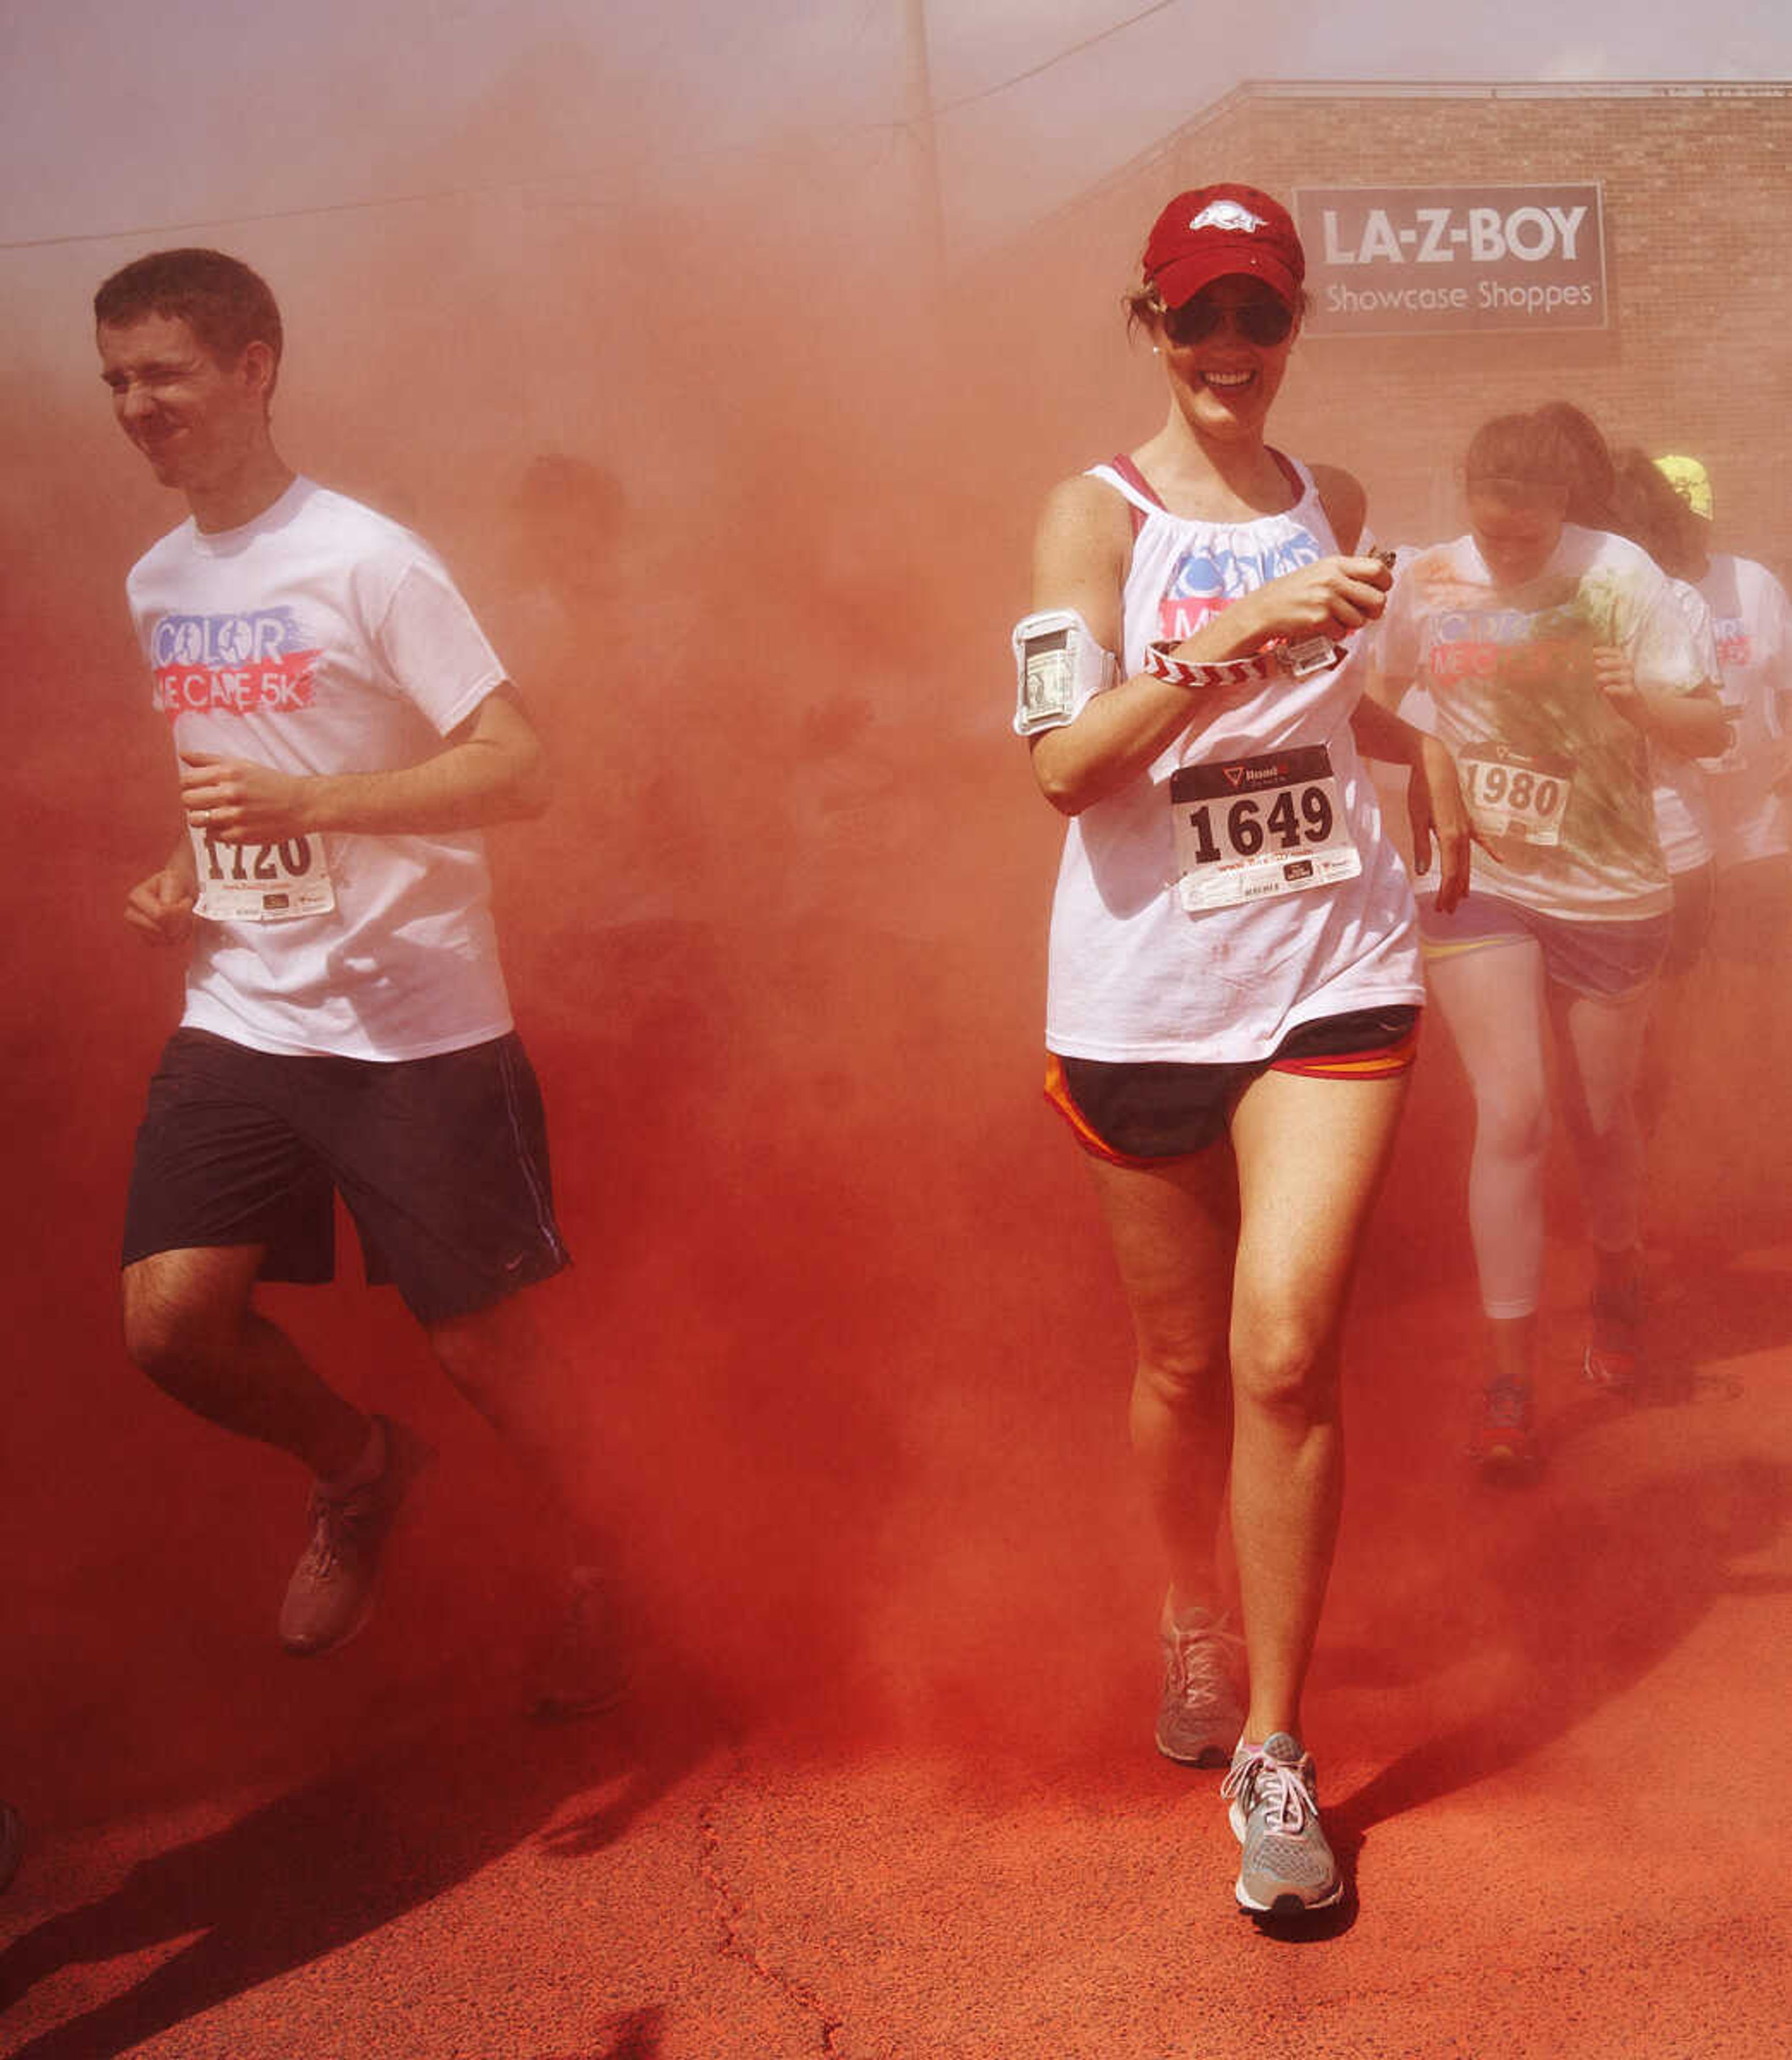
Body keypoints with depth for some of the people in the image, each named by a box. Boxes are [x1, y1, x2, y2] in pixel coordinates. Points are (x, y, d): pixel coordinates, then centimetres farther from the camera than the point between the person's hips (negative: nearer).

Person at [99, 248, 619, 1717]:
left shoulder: (366, 563, -11)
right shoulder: (159, 583, 11)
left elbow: (520, 771, -17)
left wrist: (307, 803, -26)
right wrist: (185, 878, 5)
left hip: (414, 1028, -6)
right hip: (238, 1020, 6)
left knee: (482, 1341, 2)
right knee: (170, 1322, -6)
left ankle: (601, 1570, 30)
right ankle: (361, 1469, 24)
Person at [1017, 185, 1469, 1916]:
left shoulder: (1332, 507, 11)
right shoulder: (1095, 513, -4)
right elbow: (1065, 762, -19)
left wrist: (1420, 745, 16)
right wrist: (1240, 637, -29)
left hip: (1331, 978, 2)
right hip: (1141, 1000, -2)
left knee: (1284, 1352, -11)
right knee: (1183, 1364, 12)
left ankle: (1273, 1748, 4)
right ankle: (1195, 1615, 41)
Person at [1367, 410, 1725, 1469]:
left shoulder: (1621, 578, -12)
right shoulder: (1426, 582, -6)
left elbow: (1710, 732, -11)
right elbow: (1378, 693, 13)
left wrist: (1640, 700, -31)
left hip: (1609, 892, 0)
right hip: (1475, 879, 0)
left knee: (1601, 1118, 13)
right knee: (1511, 1113, -11)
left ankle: (1618, 1281, 45)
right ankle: (1510, 1380, -2)